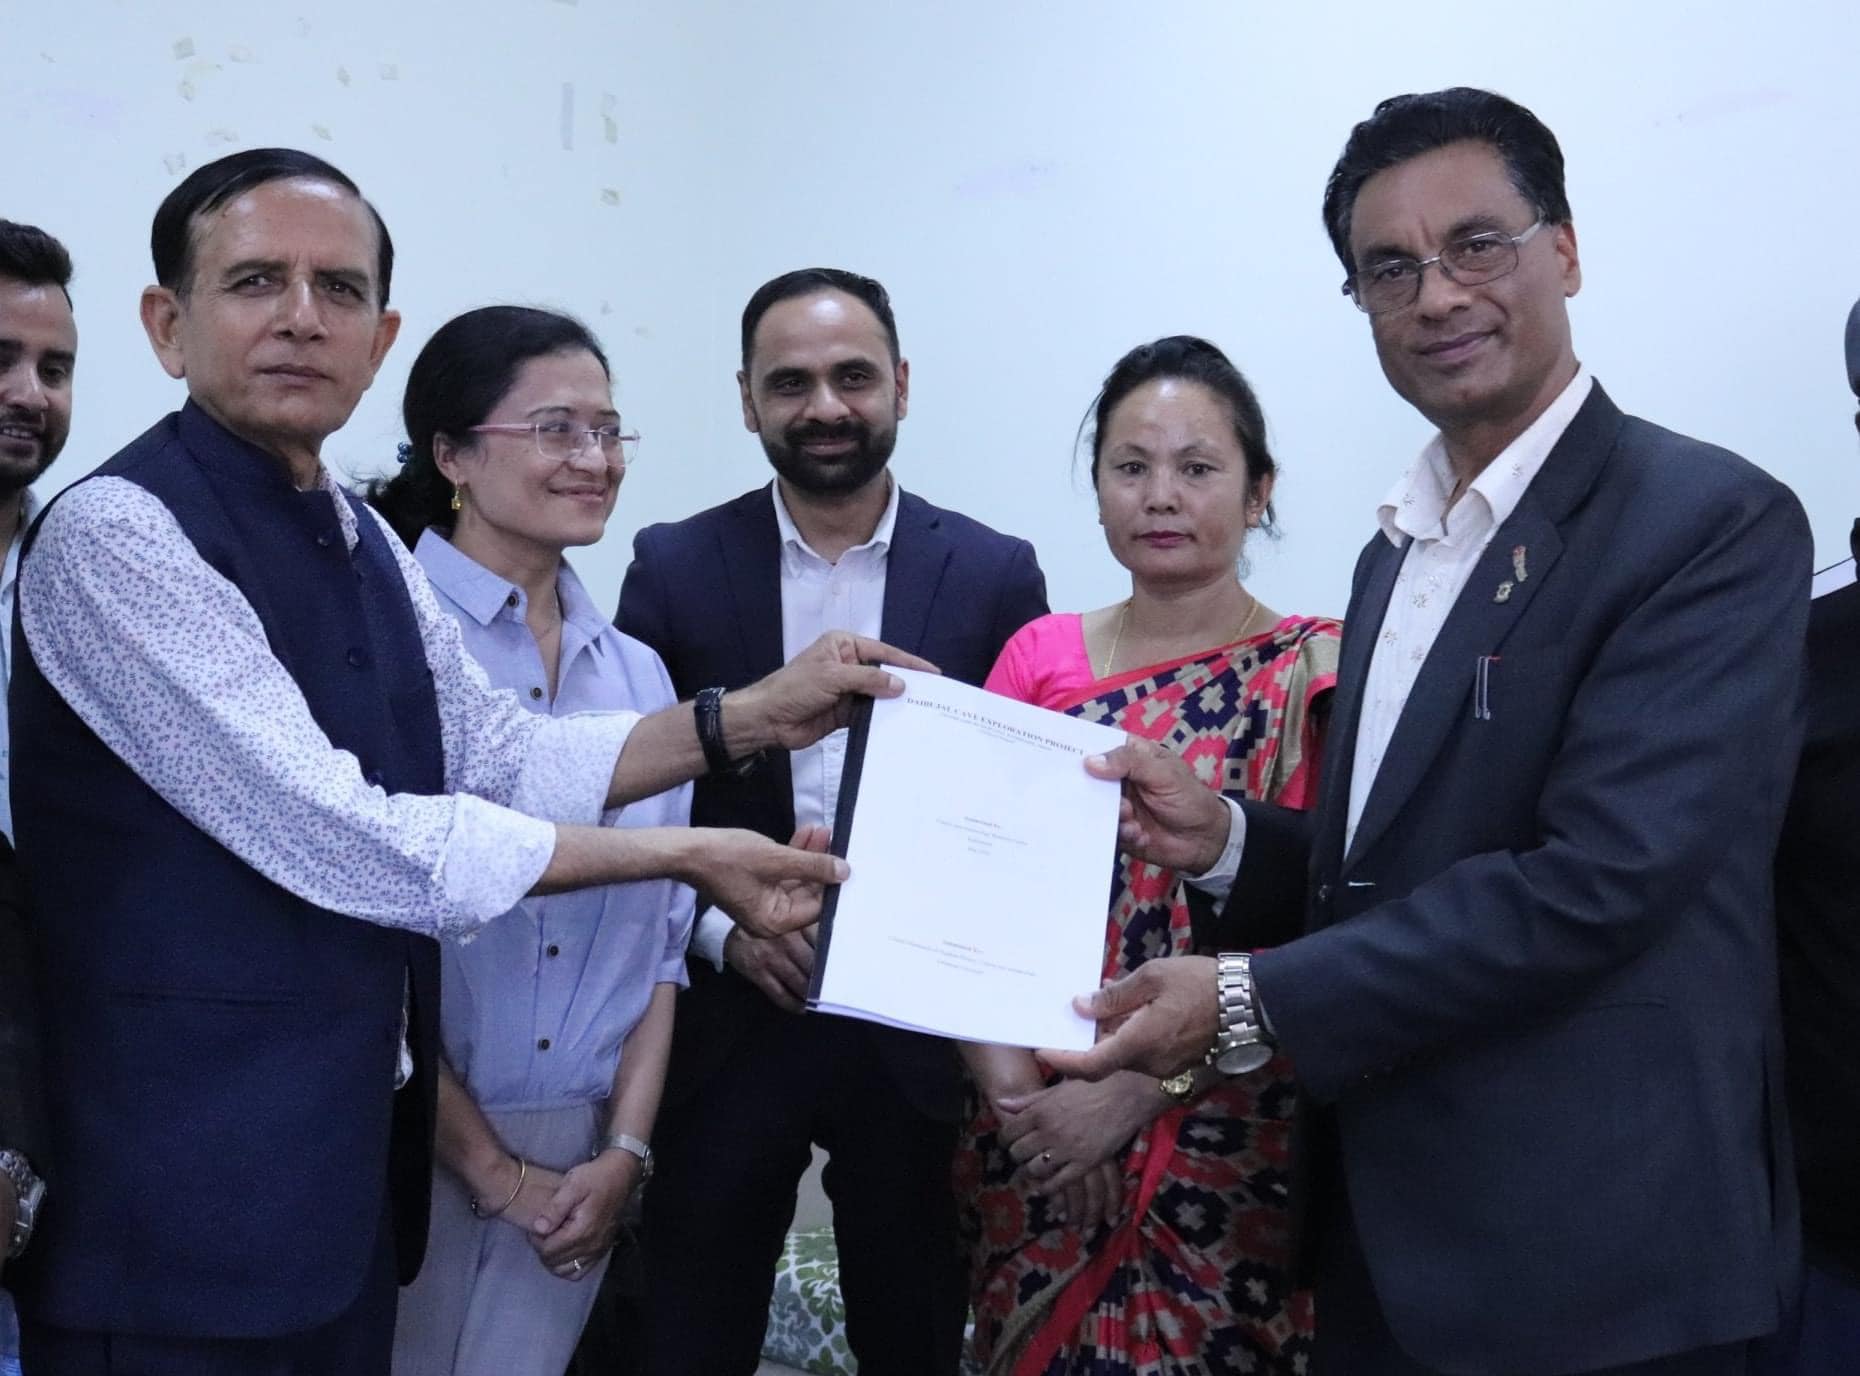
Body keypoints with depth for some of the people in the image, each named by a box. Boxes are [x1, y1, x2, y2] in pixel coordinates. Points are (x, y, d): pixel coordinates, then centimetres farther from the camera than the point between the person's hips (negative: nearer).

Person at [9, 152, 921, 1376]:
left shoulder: (360, 541, 9)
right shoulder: (117, 537, -18)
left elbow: (503, 757, 13)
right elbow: (337, 840, -23)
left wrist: (750, 719, 0)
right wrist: (686, 854, -16)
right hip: (188, 1209, -8)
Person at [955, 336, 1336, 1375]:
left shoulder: (1317, 673, -8)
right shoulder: (1037, 657, 3)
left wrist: (1130, 1093, -16)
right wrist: (1014, 1090, -11)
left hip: (1227, 1155, -3)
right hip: (1035, 1153, 3)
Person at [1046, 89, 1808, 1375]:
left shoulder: (1712, 523, -14)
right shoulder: (1399, 548, 10)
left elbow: (1597, 876, -23)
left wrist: (1251, 998, -20)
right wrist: (1230, 835, -3)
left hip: (1587, 1251, -7)